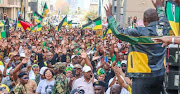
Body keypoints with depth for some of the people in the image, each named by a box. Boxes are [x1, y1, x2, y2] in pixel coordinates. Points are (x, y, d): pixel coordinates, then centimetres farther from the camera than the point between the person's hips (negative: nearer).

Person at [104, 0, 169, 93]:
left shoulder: (140, 32, -17)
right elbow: (164, 20, 26)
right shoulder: (163, 29, 2)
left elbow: (119, 32, -12)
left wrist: (110, 16, 0)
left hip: (143, 76, -6)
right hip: (160, 75, 6)